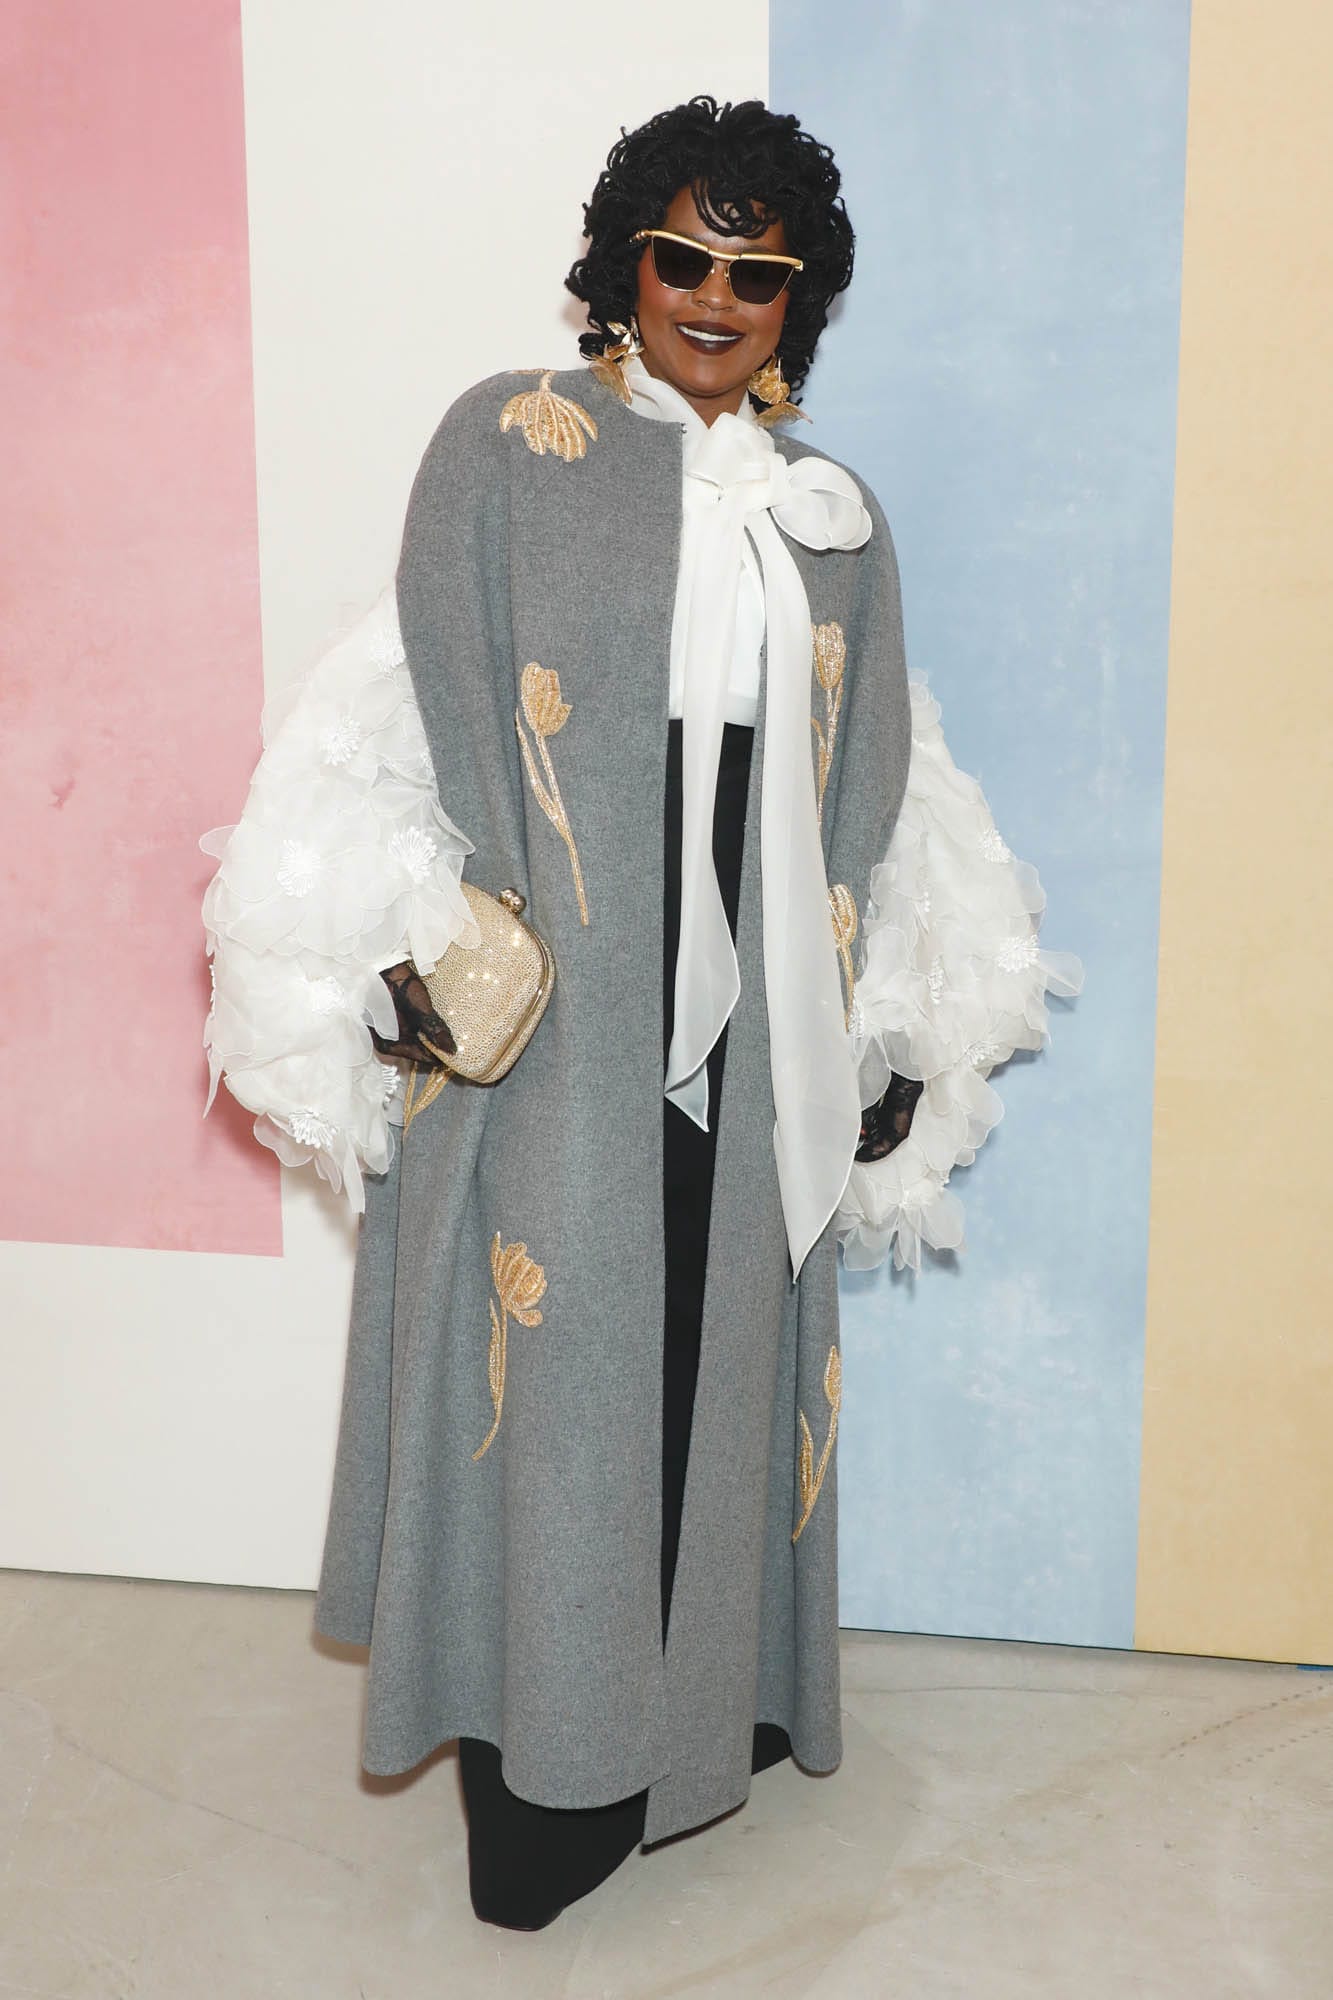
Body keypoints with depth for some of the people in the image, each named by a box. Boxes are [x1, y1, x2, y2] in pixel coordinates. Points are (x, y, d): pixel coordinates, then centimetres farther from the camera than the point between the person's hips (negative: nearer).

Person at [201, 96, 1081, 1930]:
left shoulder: (833, 517, 13)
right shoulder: (510, 443, 2)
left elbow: (873, 800, 13)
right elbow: (425, 713, -2)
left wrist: (892, 1036, 10)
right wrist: (418, 951, -11)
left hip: (749, 1013, 4)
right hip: (545, 1004, -3)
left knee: (714, 1340, 10)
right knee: (553, 1342, 1)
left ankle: (703, 1698, 29)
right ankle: (546, 1771, 17)